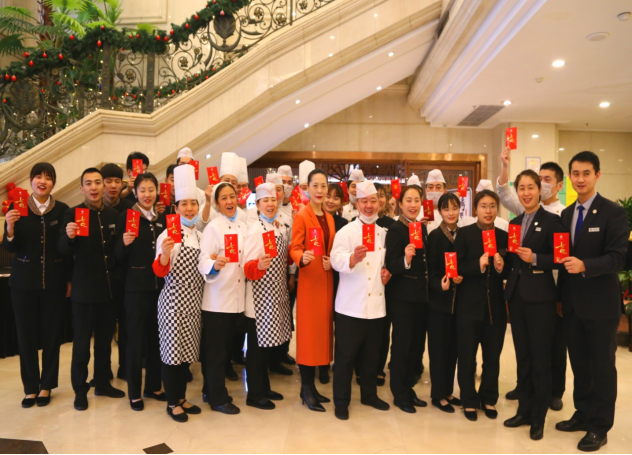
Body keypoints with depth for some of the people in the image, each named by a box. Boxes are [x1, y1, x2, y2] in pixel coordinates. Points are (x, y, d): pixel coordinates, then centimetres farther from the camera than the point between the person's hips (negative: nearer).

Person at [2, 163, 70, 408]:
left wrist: (69, 280, 0)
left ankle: (46, 385, 23)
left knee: (52, 335, 7)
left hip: (54, 281, 0)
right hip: (24, 281, 0)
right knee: (26, 335, 7)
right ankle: (30, 387, 22)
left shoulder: (62, 209, -2)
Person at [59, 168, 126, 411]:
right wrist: (68, 236, -32)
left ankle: (103, 383, 30)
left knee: (105, 340, 16)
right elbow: (63, 250, -13)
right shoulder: (72, 213, -6)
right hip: (84, 289, -4)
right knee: (82, 342, 7)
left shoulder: (114, 214, 4)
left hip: (110, 288, 4)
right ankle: (80, 390, 21)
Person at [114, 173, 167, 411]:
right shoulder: (126, 216, -4)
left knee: (156, 336, 12)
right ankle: (134, 392, 17)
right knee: (136, 338, 4)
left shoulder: (162, 218, 9)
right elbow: (118, 256, -8)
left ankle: (153, 386, 26)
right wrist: (124, 243, -25)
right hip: (136, 285, -4)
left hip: (160, 284, 4)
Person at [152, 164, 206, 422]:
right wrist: (165, 253, -35)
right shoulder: (168, 234, -10)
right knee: (172, 349, 3)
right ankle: (172, 403, 20)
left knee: (188, 349, 15)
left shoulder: (201, 234, 6)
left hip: (195, 300, 6)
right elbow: (160, 271, -17)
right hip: (173, 299, -5)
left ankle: (182, 398, 30)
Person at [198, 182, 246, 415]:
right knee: (216, 350, 4)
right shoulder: (212, 228, -10)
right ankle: (218, 398, 15)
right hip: (216, 299, -6)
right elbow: (203, 262, -19)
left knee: (225, 348, 16)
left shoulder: (243, 227, 9)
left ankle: (215, 391, 30)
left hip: (236, 298, 6)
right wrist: (215, 265, -37)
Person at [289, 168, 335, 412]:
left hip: (327, 279, 7)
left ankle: (311, 385, 22)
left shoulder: (329, 217, 12)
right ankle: (305, 389, 10)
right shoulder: (301, 216, -8)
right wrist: (303, 258, -32)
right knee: (308, 332, -2)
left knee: (322, 329, 10)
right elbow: (294, 248, -12)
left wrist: (331, 262, -4)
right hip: (309, 280, -7)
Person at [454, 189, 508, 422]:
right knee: (467, 356, 7)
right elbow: (456, 268, -10)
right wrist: (478, 265, -25)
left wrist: (501, 269, -16)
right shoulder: (464, 233, -3)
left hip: (496, 305, 3)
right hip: (469, 304, -3)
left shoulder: (504, 236, 5)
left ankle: (489, 399, 31)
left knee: (492, 356, 13)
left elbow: (509, 272, 6)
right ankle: (469, 401, 24)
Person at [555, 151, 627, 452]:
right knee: (579, 363, 16)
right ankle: (583, 414, 32)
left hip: (600, 303, -6)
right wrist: (561, 295, 11)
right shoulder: (566, 214, 10)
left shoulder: (613, 213, -9)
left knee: (602, 365, 6)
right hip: (572, 303, 6)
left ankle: (599, 427, 19)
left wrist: (584, 266, -33)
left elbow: (617, 257, -17)